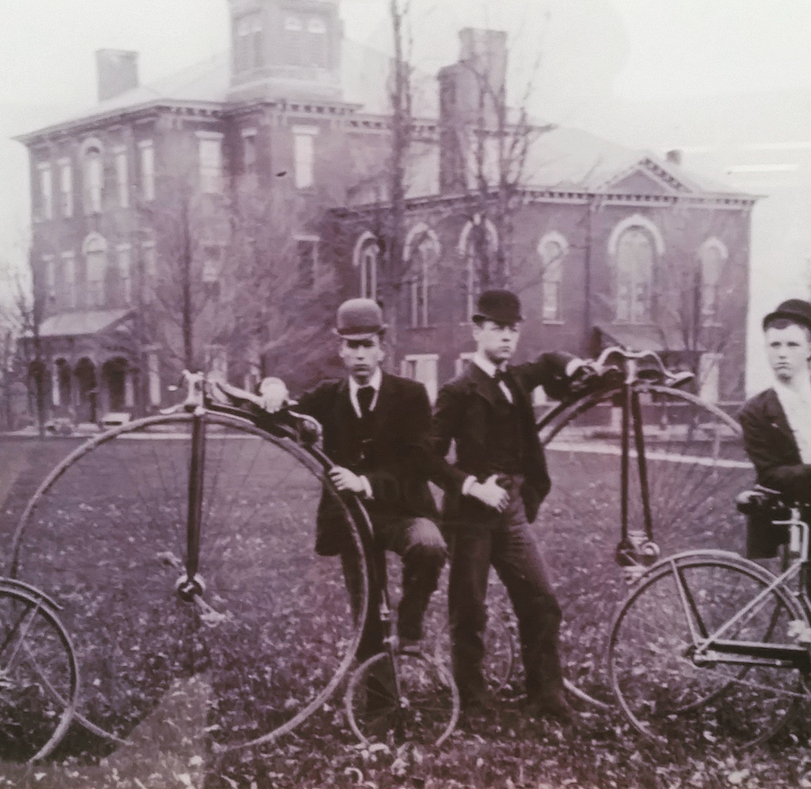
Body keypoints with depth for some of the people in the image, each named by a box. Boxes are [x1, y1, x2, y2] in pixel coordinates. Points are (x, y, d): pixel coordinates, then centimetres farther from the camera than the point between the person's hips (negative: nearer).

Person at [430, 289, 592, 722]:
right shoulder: (459, 392, -9)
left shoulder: (517, 380, 11)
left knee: (541, 602, 3)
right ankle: (471, 700, 13)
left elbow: (548, 362, 32)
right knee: (469, 612, 1)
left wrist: (574, 366, 10)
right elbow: (431, 458, -12)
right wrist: (472, 486, -21)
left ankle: (546, 694, 13)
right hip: (472, 512, -6)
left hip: (513, 508, 6)